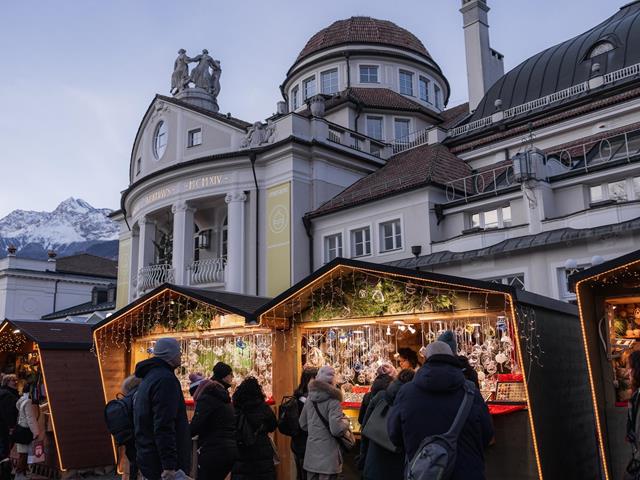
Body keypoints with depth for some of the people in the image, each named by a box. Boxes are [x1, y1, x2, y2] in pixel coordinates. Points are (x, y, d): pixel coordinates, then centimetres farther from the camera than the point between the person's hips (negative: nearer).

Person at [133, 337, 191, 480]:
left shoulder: (149, 377, 14)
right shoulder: (165, 379, -18)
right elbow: (164, 427, -25)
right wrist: (169, 466, -25)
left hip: (148, 457, 10)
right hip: (161, 462, -10)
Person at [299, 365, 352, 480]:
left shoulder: (310, 399, 4)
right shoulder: (333, 401, -15)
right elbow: (336, 430, -22)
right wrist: (345, 421, -3)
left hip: (311, 455, 6)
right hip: (327, 456, -6)